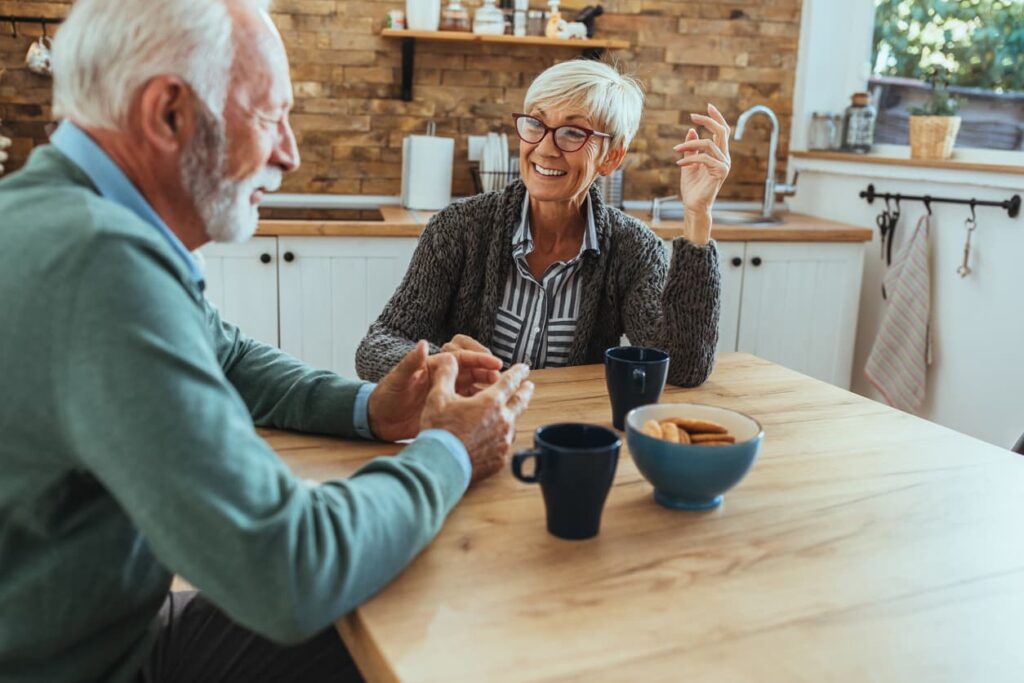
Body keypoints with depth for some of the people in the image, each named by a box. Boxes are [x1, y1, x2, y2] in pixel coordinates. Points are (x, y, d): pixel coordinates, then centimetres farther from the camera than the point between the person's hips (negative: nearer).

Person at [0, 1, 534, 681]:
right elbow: (289, 575, -34)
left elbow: (229, 358, 16)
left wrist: (367, 408, -2)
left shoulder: (85, 216, 0)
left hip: (115, 626, 8)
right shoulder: (99, 260, -33)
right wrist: (448, 454, -16)